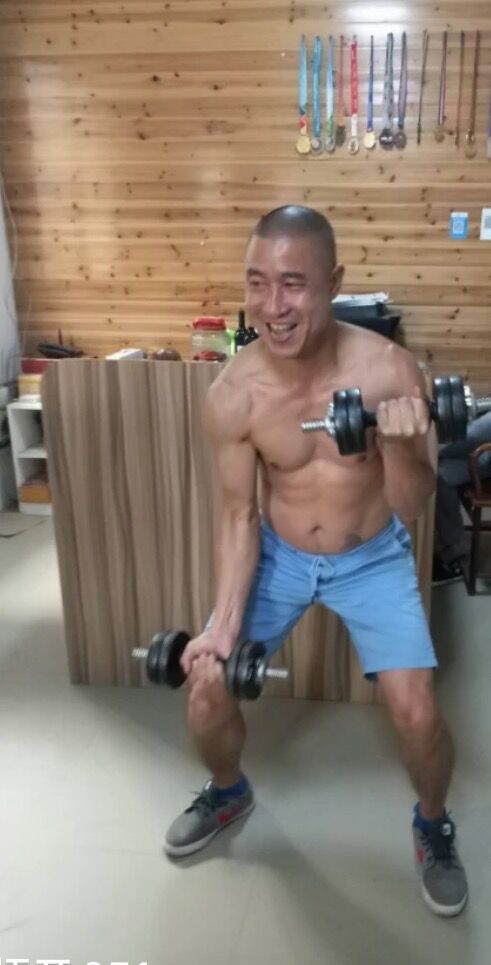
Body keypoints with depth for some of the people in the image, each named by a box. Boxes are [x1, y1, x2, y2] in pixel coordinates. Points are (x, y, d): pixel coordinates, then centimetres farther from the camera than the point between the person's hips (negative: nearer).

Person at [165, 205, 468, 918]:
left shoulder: (389, 370, -25)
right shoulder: (232, 394, -21)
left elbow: (411, 510, -16)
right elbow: (240, 516, -9)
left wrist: (397, 444, -37)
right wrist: (225, 621, -19)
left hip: (373, 557, -1)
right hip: (278, 555, 2)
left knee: (417, 712, -10)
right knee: (206, 684, -1)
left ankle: (433, 826, 26)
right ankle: (228, 792, 34)